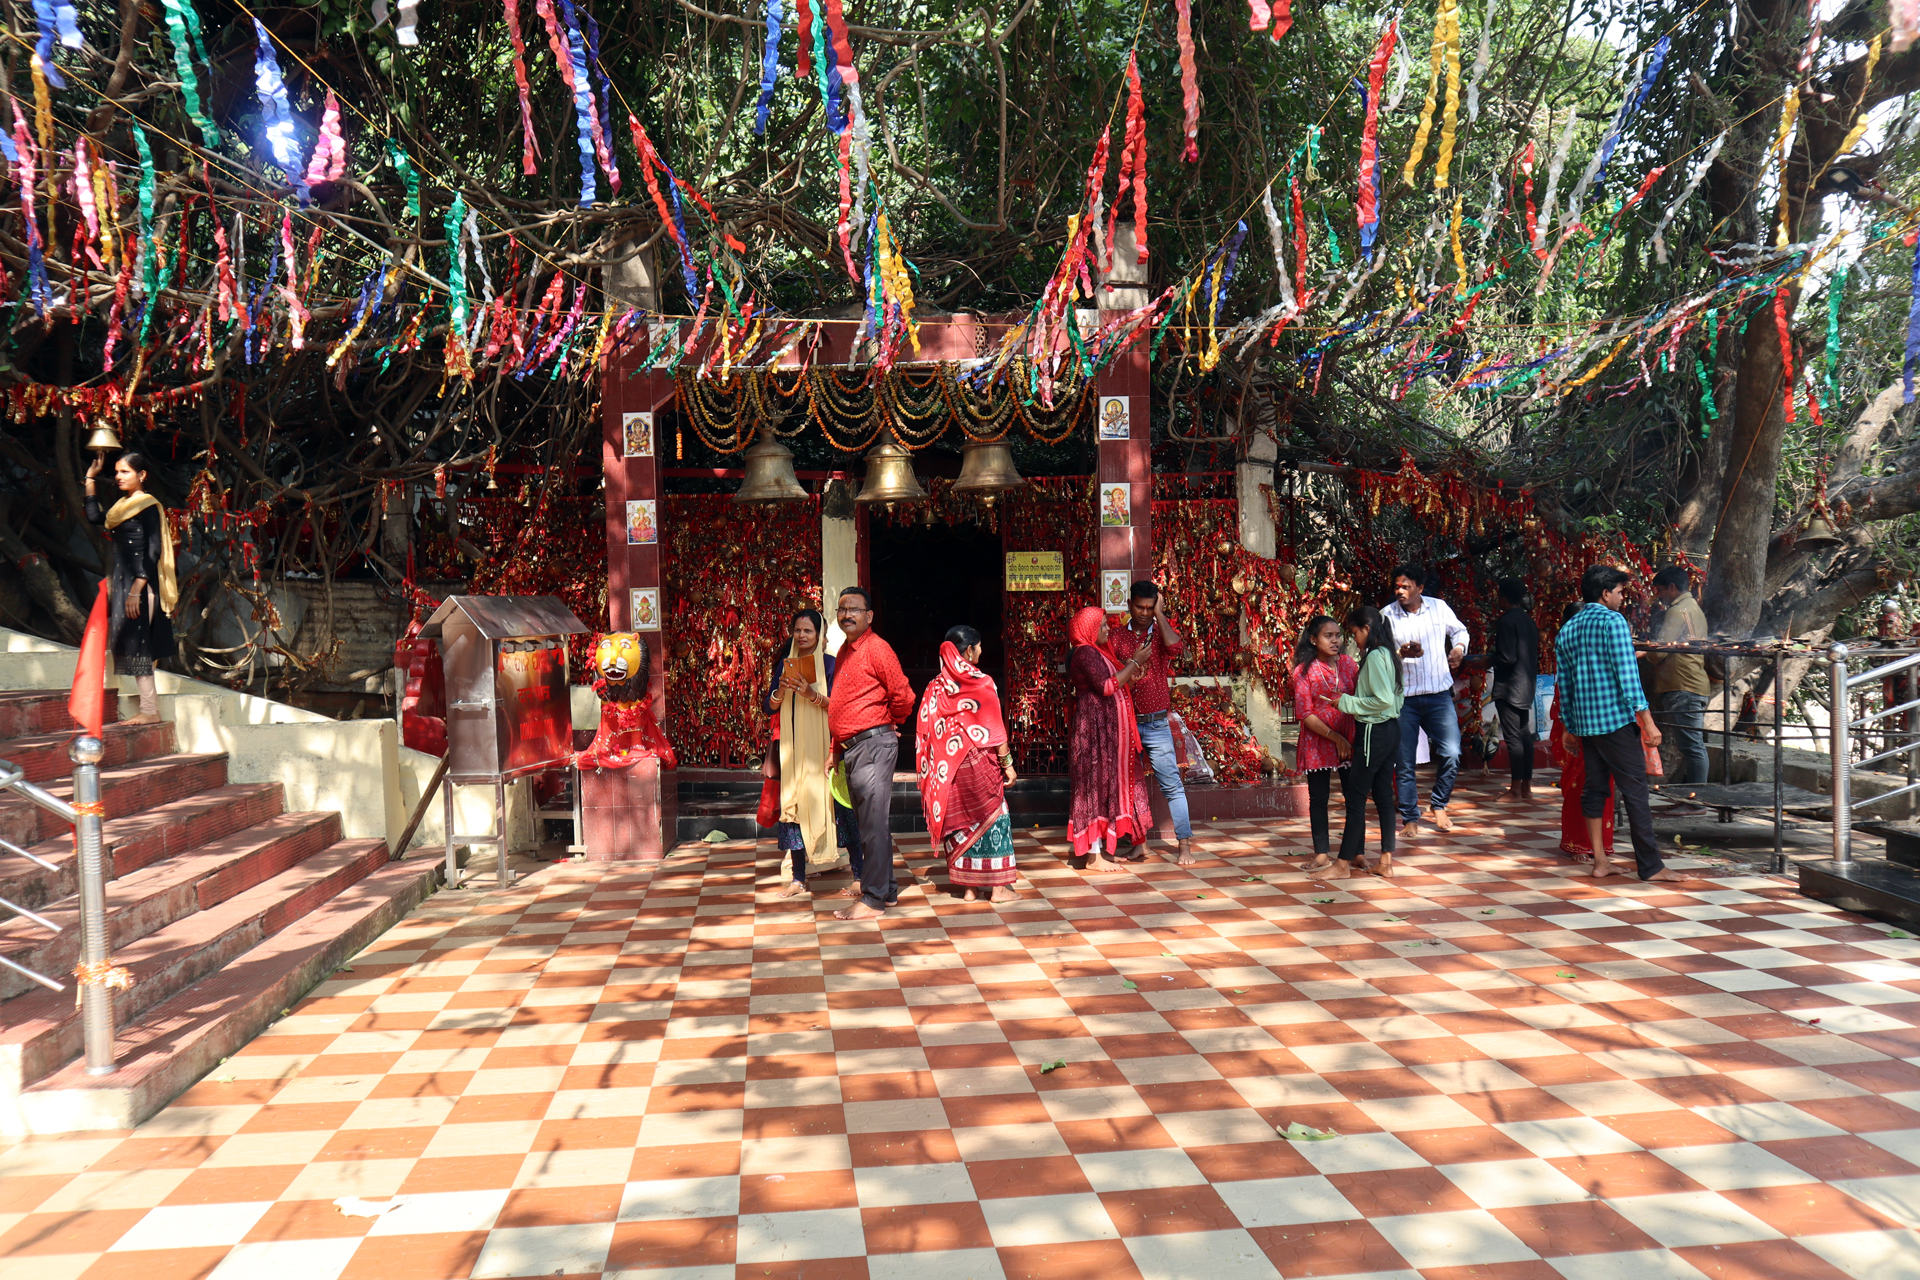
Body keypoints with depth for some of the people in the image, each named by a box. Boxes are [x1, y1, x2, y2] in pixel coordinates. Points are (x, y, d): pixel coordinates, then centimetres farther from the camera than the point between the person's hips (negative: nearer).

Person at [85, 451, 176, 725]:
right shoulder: (123, 505, 15)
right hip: (122, 581, 9)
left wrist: (136, 589, -21)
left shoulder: (148, 505, -9)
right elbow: (94, 517, 28)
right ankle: (149, 709, 9)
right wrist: (90, 479, 26)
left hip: (140, 583, -9)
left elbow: (154, 551, -15)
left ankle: (150, 711, -7)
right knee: (133, 646, 7)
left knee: (136, 644, -9)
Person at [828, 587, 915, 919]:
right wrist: (836, 748, 21)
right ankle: (886, 890, 24)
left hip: (873, 743, -9)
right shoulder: (845, 651, 17)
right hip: (852, 748, 9)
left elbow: (903, 695, -12)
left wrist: (889, 724, 4)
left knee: (874, 824, -7)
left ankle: (873, 899, -3)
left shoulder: (877, 649, -11)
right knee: (868, 824, 14)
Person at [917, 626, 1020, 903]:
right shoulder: (981, 683, -10)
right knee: (990, 817, 5)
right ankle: (997, 887, 7)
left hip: (948, 768, 5)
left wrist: (935, 771, 13)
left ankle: (968, 887, 14)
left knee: (958, 820, 11)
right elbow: (994, 730, -11)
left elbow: (926, 731, 5)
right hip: (979, 763, -4)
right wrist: (1008, 763, -3)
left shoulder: (935, 687, 3)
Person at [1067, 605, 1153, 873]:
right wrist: (1133, 663, -15)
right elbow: (1106, 686, -22)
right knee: (1097, 784, -8)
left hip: (1107, 728, 11)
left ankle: (1101, 849, 17)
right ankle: (1094, 856, -5)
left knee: (1106, 785, 12)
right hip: (1096, 727, -11)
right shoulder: (1085, 653, -14)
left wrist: (1132, 673, 6)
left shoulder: (1096, 652, 18)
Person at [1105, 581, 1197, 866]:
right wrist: (1132, 663, -10)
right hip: (1124, 722, 2)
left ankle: (1185, 844, -2)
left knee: (1171, 783, -6)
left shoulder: (1161, 631, 4)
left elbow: (1176, 647, -20)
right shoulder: (1118, 637, 8)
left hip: (1156, 724, -2)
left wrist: (1160, 612, -11)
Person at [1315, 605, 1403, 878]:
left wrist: (1346, 702, -16)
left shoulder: (1374, 656, -17)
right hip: (1391, 730, 10)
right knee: (1383, 794, 12)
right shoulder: (1388, 654, 12)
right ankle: (1386, 861, 15)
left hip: (1374, 732, -10)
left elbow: (1384, 700, -23)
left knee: (1355, 796, -3)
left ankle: (1343, 863, 2)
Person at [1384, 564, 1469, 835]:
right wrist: (1402, 652, -24)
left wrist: (1459, 647, 0)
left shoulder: (1439, 607, 3)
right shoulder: (1388, 615, -3)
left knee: (1451, 754, -6)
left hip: (1439, 695, 1)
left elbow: (1459, 630, 21)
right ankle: (1410, 818, 15)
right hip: (1404, 698, -1)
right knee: (1405, 761, 3)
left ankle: (1439, 805, 17)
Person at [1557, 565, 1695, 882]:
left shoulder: (1566, 630, 13)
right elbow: (1627, 675, -15)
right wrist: (1648, 722, -14)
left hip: (1585, 723, 7)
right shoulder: (1613, 621, -8)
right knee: (1635, 791, -4)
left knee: (1594, 788, 11)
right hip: (1617, 719, -7)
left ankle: (1600, 861, 12)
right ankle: (1651, 866, -1)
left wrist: (1570, 728, 21)